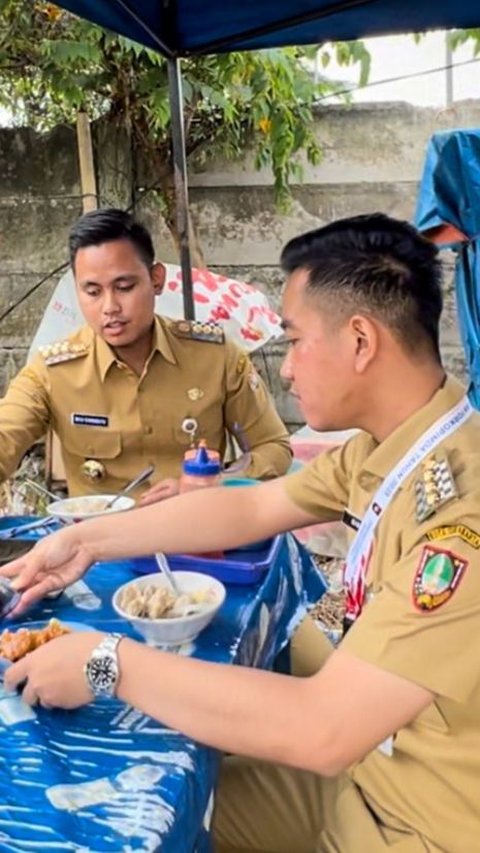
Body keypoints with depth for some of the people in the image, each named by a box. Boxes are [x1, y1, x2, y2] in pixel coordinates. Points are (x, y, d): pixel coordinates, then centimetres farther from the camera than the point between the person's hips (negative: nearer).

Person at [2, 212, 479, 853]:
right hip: (364, 763, 7)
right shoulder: (390, 446, -4)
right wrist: (88, 541, 4)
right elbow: (249, 509, 8)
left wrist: (109, 662, -25)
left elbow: (322, 731, -34)